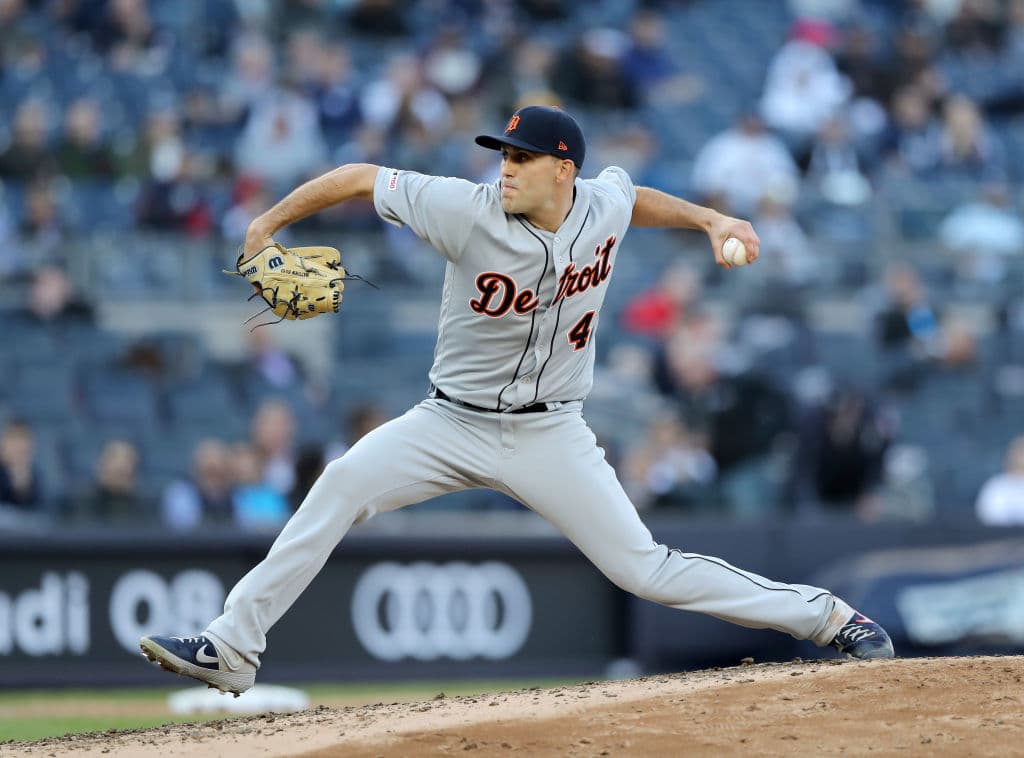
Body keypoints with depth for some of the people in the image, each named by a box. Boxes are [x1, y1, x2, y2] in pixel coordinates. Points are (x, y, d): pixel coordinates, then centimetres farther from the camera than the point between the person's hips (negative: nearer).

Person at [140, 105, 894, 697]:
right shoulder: (471, 212, -20)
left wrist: (711, 219, 5)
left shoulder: (604, 205, -10)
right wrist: (267, 226, -10)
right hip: (455, 424, 0)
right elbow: (361, 178, -13)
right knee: (343, 483, -22)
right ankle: (232, 649, -19)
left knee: (644, 569, -5)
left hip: (550, 435, 0)